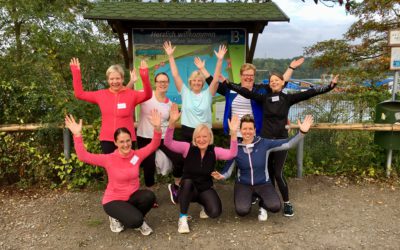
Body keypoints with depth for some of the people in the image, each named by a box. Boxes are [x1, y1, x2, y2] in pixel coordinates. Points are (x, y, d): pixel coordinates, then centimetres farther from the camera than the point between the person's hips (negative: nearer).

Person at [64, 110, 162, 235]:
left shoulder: (137, 155, -8)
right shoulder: (109, 159, -17)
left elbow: (154, 145, -12)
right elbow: (83, 156, -23)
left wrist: (157, 127, -29)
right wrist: (77, 134, -33)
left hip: (132, 197, 4)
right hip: (113, 200, -3)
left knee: (149, 196, -30)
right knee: (135, 220, -28)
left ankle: (138, 219, 0)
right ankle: (117, 217, 7)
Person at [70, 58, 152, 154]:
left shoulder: (131, 94, -4)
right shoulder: (101, 95, 4)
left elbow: (147, 95, -20)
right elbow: (79, 94, 8)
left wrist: (144, 76, -35)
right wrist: (76, 72, 0)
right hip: (107, 140, 2)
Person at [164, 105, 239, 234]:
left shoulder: (214, 151, -10)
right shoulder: (188, 148, -14)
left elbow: (232, 153, -26)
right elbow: (168, 143, -27)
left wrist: (233, 133, -40)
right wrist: (172, 122, -43)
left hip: (205, 188, 1)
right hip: (188, 189, -1)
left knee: (215, 212, -23)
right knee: (187, 181, -37)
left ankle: (204, 204, 17)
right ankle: (182, 218, -20)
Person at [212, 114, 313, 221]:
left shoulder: (264, 144, -12)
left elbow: (287, 144, -17)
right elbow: (228, 170, -6)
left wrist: (302, 132, -31)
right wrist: (221, 176, -29)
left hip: (263, 183, 0)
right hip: (243, 184, 0)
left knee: (275, 207, -25)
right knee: (242, 211, -25)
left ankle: (262, 205, 14)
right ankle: (247, 198, 14)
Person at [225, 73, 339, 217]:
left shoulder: (288, 98, 1)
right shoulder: (264, 98, 3)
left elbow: (308, 93, -7)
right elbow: (246, 92, -4)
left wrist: (330, 86, -14)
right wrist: (228, 84, -12)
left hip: (281, 140, -2)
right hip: (265, 139, 2)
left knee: (278, 173, -3)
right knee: (268, 172, 11)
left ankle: (287, 203, 13)